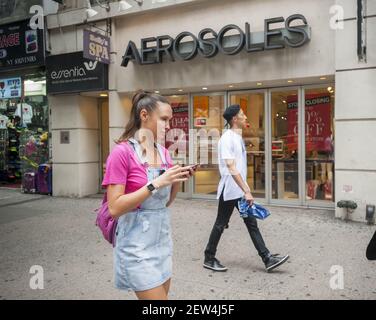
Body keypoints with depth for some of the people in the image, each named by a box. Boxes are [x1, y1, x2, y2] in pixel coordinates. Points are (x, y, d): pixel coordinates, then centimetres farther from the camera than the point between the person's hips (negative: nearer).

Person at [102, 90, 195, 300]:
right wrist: (156, 183, -24)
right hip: (137, 244, -7)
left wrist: (177, 181, -5)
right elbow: (115, 208, -20)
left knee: (162, 294, 18)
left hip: (162, 239, 7)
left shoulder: (163, 152, 5)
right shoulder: (122, 152, -15)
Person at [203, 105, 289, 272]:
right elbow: (231, 168, -25)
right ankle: (209, 259, 19)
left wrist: (245, 189, 18)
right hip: (229, 190, -9)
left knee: (252, 223, 8)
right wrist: (246, 191, -26)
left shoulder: (238, 137, 12)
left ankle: (268, 259, 12)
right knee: (221, 225, 3)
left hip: (240, 190, 9)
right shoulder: (227, 139, -17)